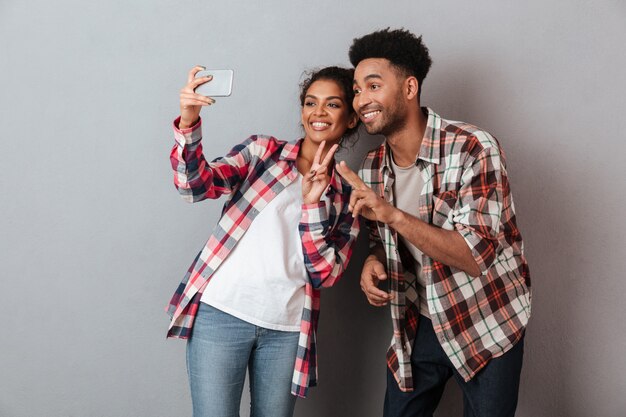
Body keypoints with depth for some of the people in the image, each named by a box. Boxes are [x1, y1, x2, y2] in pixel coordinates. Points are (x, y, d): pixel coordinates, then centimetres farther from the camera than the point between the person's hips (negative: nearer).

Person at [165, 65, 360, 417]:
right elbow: (195, 184, -10)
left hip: (285, 330, 2)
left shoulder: (346, 195, 9)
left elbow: (326, 275, -1)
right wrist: (189, 122, -27)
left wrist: (312, 203, -12)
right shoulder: (262, 151, 5)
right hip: (221, 313, -2)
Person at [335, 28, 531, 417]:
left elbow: (476, 257, -27)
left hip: (486, 327, -5)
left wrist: (393, 214, -34)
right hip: (418, 325, 5)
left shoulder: (473, 149, -21)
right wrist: (374, 260, -10)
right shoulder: (372, 168, -2)